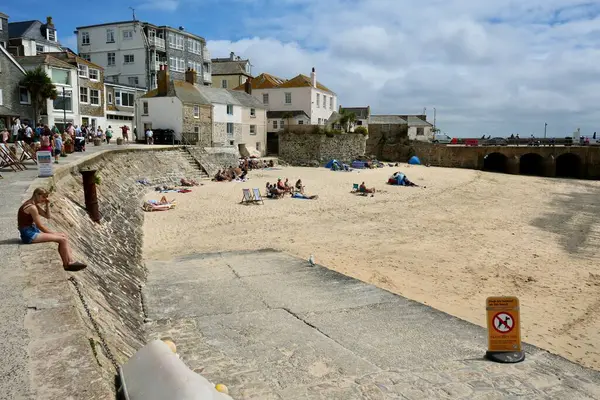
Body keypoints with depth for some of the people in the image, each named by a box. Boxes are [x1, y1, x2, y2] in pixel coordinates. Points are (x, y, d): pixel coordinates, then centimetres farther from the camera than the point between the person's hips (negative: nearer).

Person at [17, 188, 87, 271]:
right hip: (29, 234, -10)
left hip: (33, 231, 10)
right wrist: (52, 233, -5)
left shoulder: (35, 205, 12)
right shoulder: (32, 207, -17)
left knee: (63, 236, 5)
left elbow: (47, 216, 18)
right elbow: (40, 226, -15)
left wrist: (47, 205, 5)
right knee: (63, 239, -16)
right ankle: (70, 262, -7)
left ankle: (67, 263, 2)